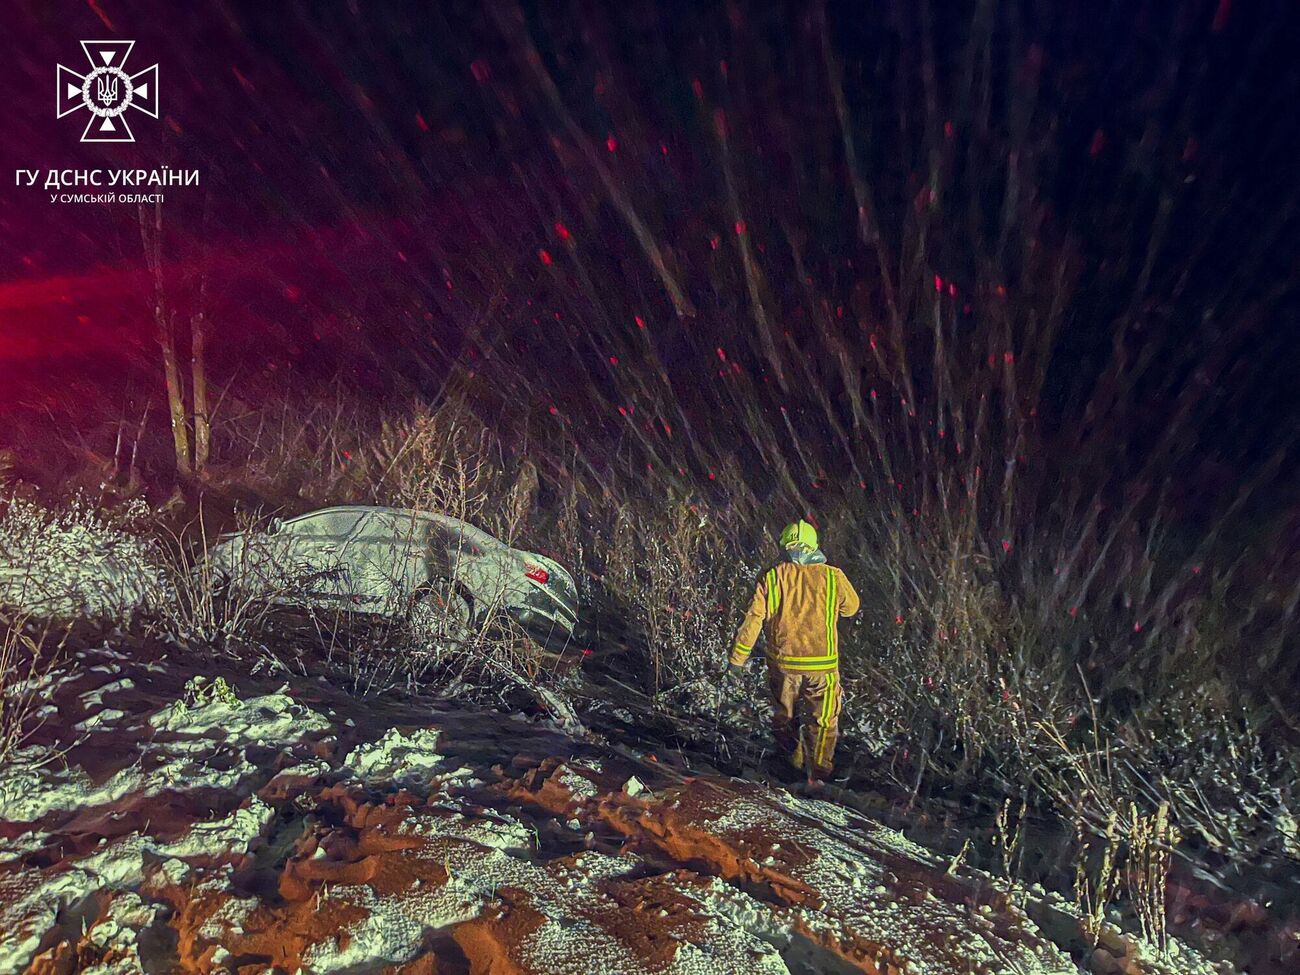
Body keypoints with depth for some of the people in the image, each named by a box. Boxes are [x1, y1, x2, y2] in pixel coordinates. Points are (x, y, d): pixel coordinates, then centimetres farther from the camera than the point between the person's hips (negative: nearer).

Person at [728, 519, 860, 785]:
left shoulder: (772, 578, -5)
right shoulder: (832, 577, -6)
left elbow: (753, 619, -7)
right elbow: (851, 607, 13)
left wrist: (737, 657, 0)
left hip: (782, 662, 1)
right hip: (822, 664, -1)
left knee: (784, 718, 20)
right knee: (822, 722, 13)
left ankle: (793, 766, 33)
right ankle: (817, 774, 7)